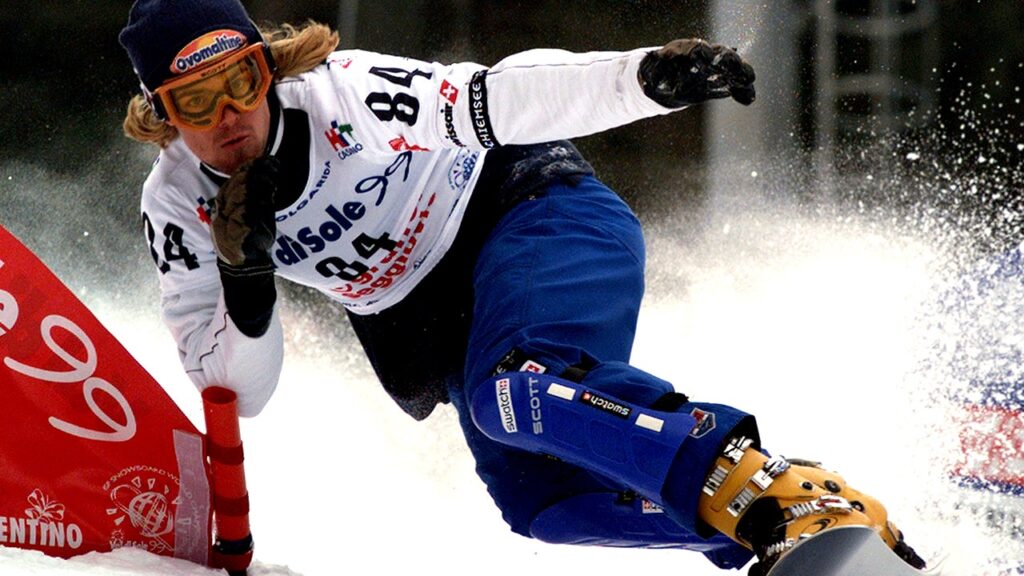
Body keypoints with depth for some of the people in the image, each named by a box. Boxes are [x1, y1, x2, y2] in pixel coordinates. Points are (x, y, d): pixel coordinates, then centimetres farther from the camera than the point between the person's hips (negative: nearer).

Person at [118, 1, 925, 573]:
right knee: (539, 501, -12)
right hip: (441, 322, 7)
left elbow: (501, 101, -24)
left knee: (516, 388, -36)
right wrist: (247, 282, -27)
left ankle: (797, 503, -49)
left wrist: (646, 78, -39)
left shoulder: (345, 93, -23)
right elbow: (237, 390, -8)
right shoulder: (178, 208, -9)